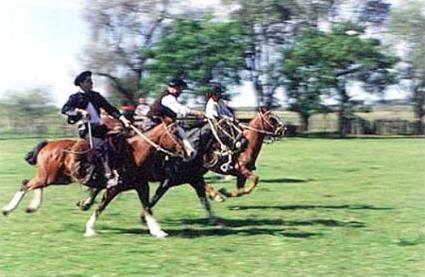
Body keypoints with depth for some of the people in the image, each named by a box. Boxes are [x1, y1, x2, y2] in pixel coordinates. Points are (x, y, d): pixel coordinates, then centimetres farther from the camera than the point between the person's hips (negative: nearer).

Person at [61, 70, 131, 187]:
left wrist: (122, 119, 5)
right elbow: (65, 109, -9)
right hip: (86, 128, -6)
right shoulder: (75, 97, 5)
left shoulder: (96, 96, 19)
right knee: (99, 145, -28)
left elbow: (109, 108, 17)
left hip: (98, 127, 6)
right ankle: (109, 175, -34)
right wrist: (80, 111, -22)